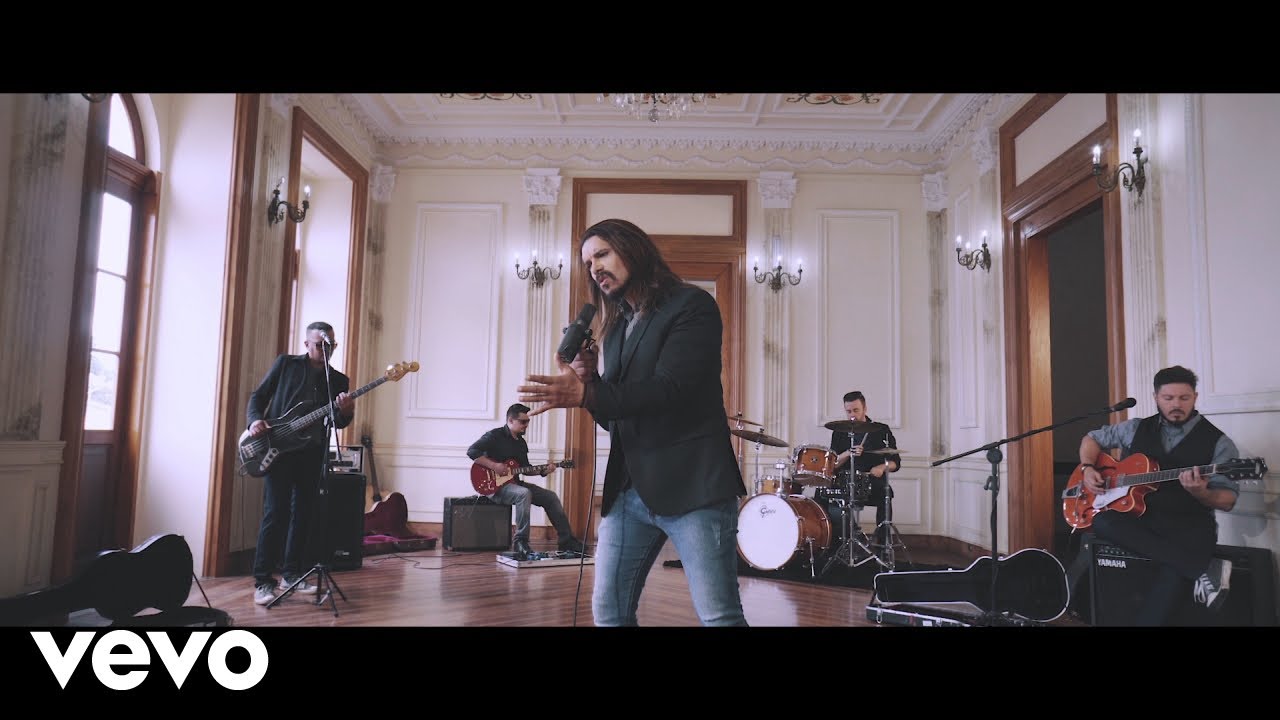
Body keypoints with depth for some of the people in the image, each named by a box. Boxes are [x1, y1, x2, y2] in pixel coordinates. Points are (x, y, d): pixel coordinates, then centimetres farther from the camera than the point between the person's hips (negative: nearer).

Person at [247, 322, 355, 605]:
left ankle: (291, 574, 20)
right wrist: (255, 420, -13)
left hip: (313, 452, 4)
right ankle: (263, 580, -2)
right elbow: (258, 396, 6)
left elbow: (339, 422, 6)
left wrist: (346, 411, -17)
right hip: (279, 447, -3)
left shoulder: (339, 380, 12)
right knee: (275, 513, -8)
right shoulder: (286, 364, 6)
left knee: (302, 514, 9)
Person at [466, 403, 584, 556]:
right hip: (496, 485, -8)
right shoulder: (495, 436, -9)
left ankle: (566, 540, 6)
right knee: (524, 494, -36)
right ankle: (520, 541, -30)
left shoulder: (521, 442, 15)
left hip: (514, 483, 8)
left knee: (551, 497, 0)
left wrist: (542, 471, 3)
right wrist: (494, 466, -25)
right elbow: (472, 451, -19)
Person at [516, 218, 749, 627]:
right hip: (628, 490, 7)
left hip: (691, 484, -7)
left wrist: (584, 394, -29)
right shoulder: (616, 327, 18)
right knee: (608, 611, 8)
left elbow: (670, 389, -18)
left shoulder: (691, 305, -4)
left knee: (719, 617, -6)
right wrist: (587, 376, -1)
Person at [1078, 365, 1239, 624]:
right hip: (1137, 518, 4)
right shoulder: (1137, 428, 11)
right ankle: (1204, 569, -28)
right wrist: (1087, 469, 3)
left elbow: (1228, 500, -3)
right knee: (1102, 521, -31)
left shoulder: (1218, 443, 1)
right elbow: (1093, 438, 23)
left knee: (1176, 573, -36)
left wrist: (1200, 493, -26)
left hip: (1189, 525, -4)